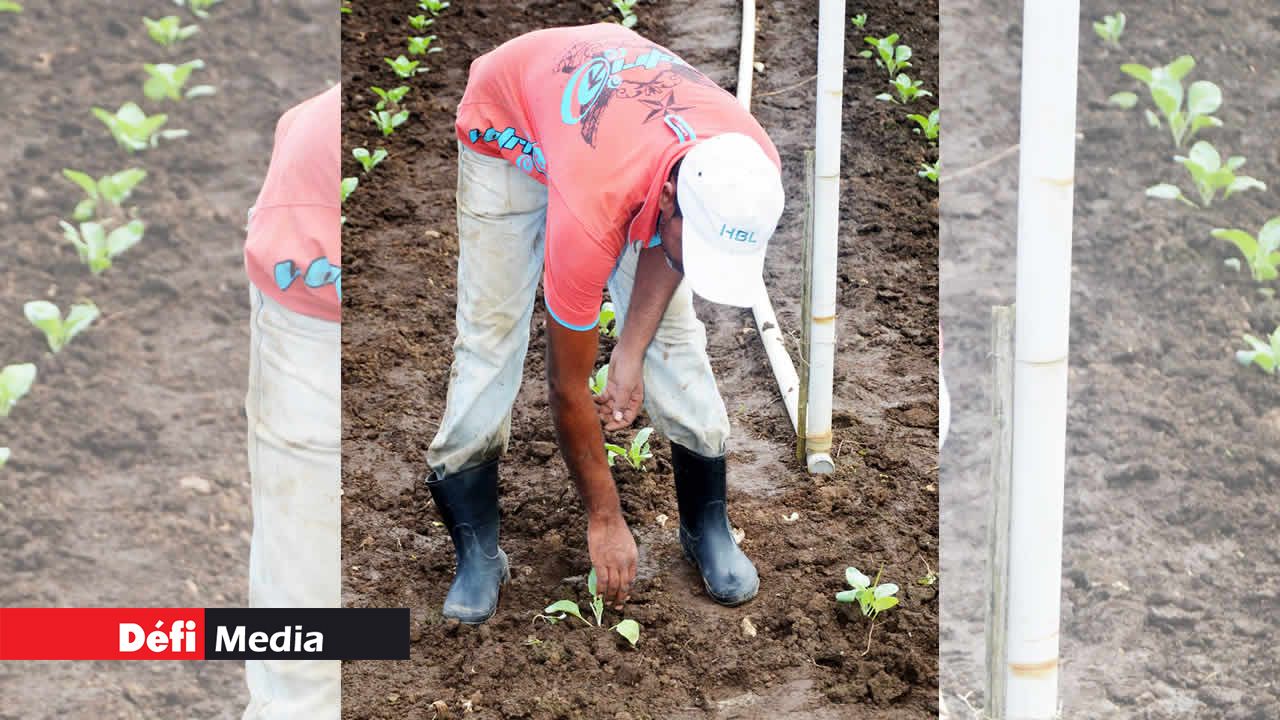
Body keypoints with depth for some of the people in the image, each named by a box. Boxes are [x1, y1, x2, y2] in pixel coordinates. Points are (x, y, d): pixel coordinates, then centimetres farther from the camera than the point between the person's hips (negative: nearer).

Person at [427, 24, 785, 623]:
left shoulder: (753, 165, -33)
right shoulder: (590, 213, -45)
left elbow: (665, 243, -6)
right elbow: (567, 388, -29)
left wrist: (631, 353, -14)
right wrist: (605, 519, -19)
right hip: (509, 123, -4)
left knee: (674, 331, -3)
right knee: (490, 333, -11)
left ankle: (707, 529, 11)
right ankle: (477, 552, 1)